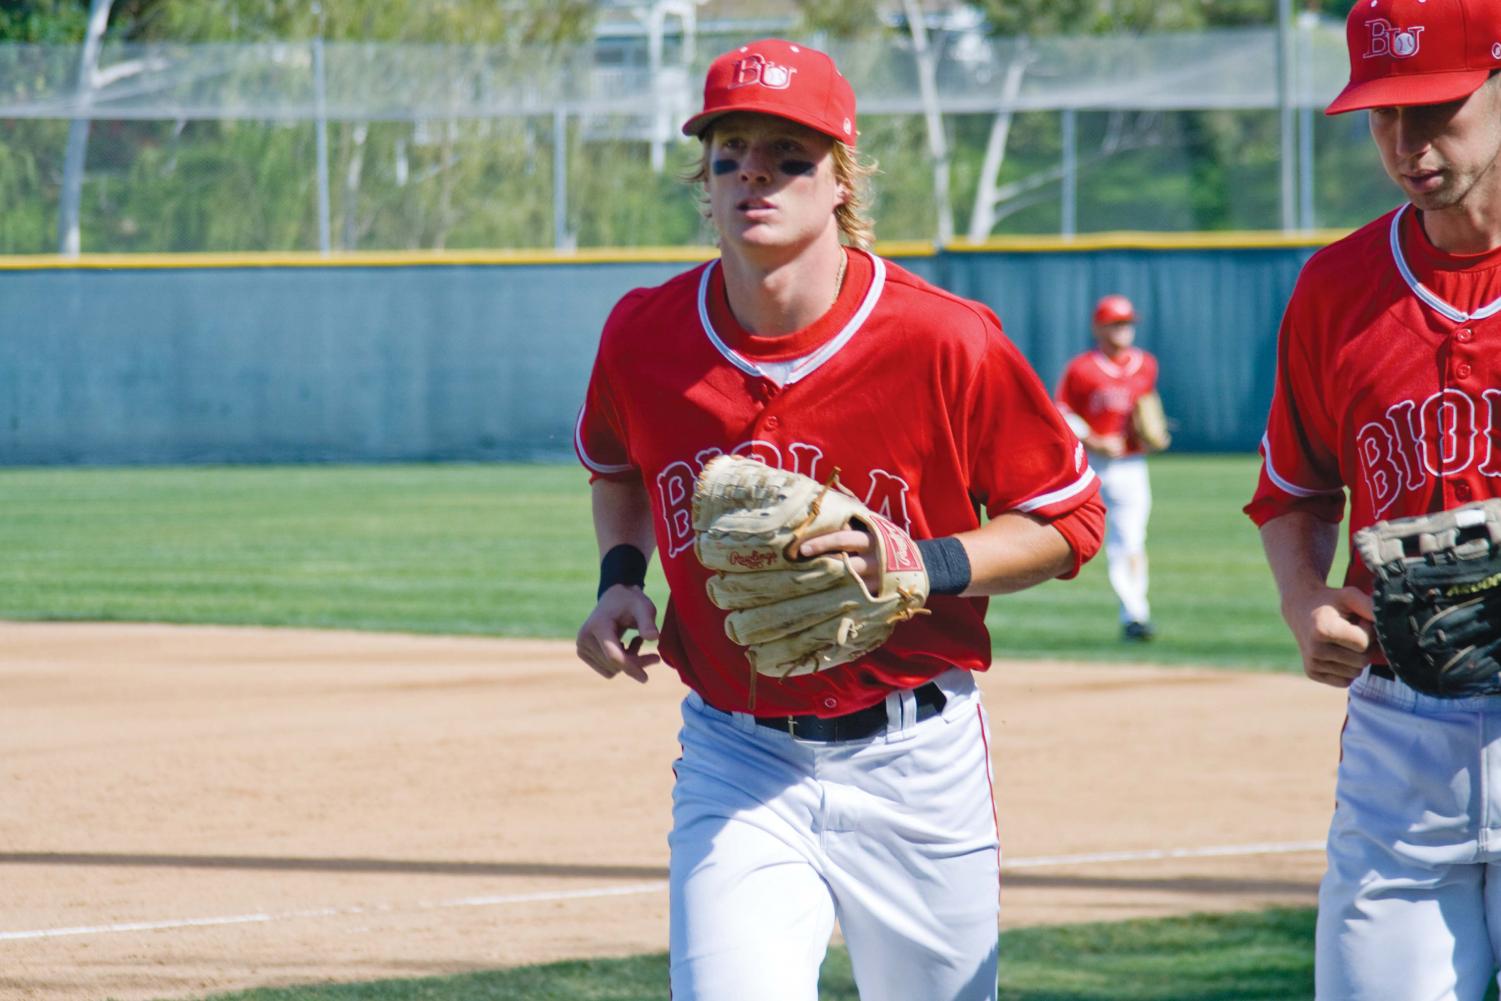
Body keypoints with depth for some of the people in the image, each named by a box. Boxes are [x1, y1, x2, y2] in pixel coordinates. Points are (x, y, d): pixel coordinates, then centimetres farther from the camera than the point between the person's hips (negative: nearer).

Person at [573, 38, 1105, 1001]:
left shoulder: (945, 342, -13)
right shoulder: (645, 335, -3)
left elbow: (1068, 522, -3)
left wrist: (924, 566, -19)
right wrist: (621, 578, 2)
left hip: (916, 765, -1)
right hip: (735, 760, 1)